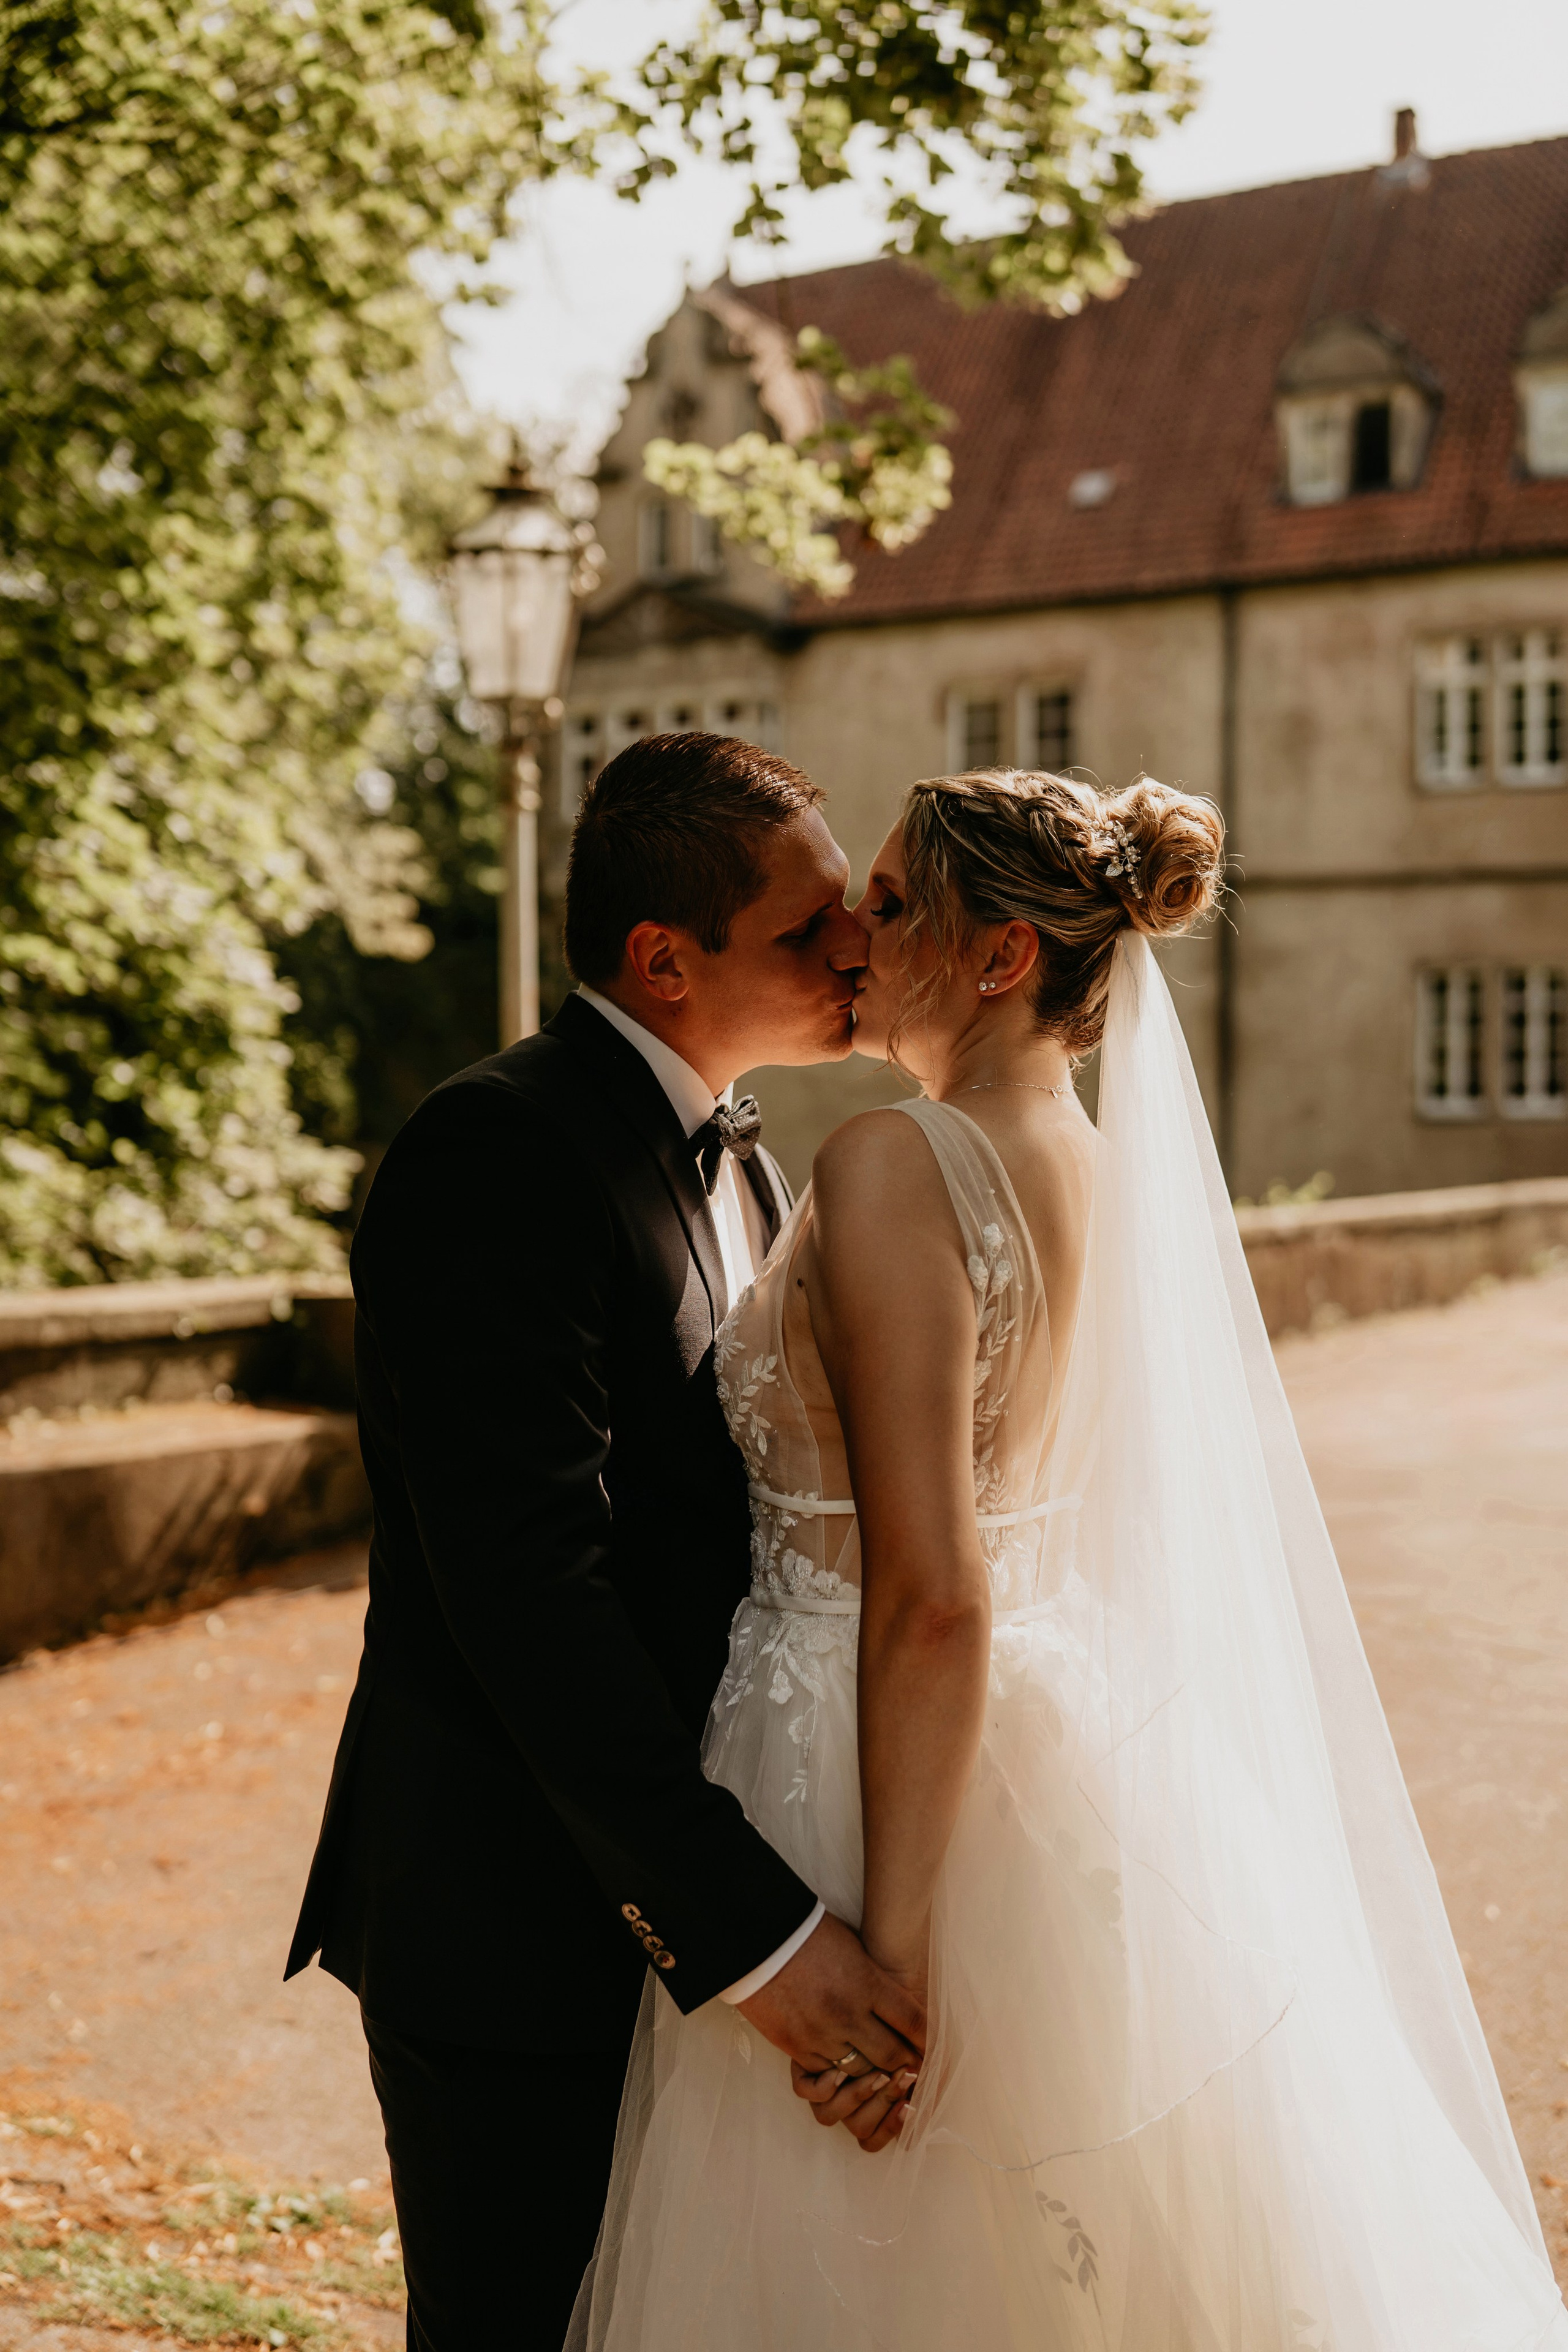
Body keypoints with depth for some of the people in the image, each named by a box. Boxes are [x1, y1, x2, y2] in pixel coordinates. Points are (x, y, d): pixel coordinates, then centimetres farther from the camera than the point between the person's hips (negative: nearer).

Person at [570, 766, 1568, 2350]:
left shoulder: (896, 1165, -20)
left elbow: (928, 1592, -25)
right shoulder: (1105, 1165, 5)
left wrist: (896, 1938, -22)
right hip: (1078, 1732, 9)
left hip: (888, 1765, -8)